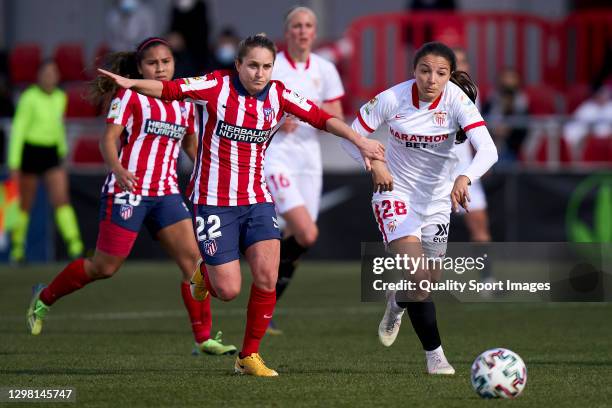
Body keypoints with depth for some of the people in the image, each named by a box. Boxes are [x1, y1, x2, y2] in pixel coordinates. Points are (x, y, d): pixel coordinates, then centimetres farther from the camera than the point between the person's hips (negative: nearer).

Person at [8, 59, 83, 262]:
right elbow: (18, 130, -13)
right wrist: (13, 164, -16)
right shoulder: (29, 98, -13)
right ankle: (17, 248, 23)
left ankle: (75, 246, -20)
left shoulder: (60, 97, 5)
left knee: (61, 199, -12)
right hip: (30, 152, -4)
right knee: (25, 205, 7)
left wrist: (63, 152, 25)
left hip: (51, 155, 4)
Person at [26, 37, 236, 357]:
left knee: (193, 260, -9)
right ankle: (44, 298, 23)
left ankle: (203, 338, -5)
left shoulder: (184, 102, 13)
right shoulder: (129, 96, -4)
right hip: (128, 192, -5)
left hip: (166, 195, 5)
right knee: (105, 267, 0)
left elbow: (191, 143, 27)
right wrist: (117, 168, -30)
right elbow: (108, 139, -12)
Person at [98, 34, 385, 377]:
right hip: (214, 202, -4)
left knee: (267, 277, -11)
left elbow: (322, 118, 5)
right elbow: (169, 89, -18)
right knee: (229, 290, -6)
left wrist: (360, 141, -2)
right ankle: (205, 274, 32)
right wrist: (132, 83, -34)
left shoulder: (279, 95, 0)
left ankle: (250, 356, 7)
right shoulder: (216, 86, -11)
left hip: (257, 200, 4)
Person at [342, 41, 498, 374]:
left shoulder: (456, 100, -19)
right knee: (418, 276, -20)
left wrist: (465, 179, -48)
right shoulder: (392, 99, -19)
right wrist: (374, 163, -25)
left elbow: (487, 149, -30)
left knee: (430, 279, 12)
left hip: (437, 197, 2)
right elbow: (353, 136, -7)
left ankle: (398, 302, 49)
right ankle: (434, 353, -5)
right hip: (396, 193, -2)